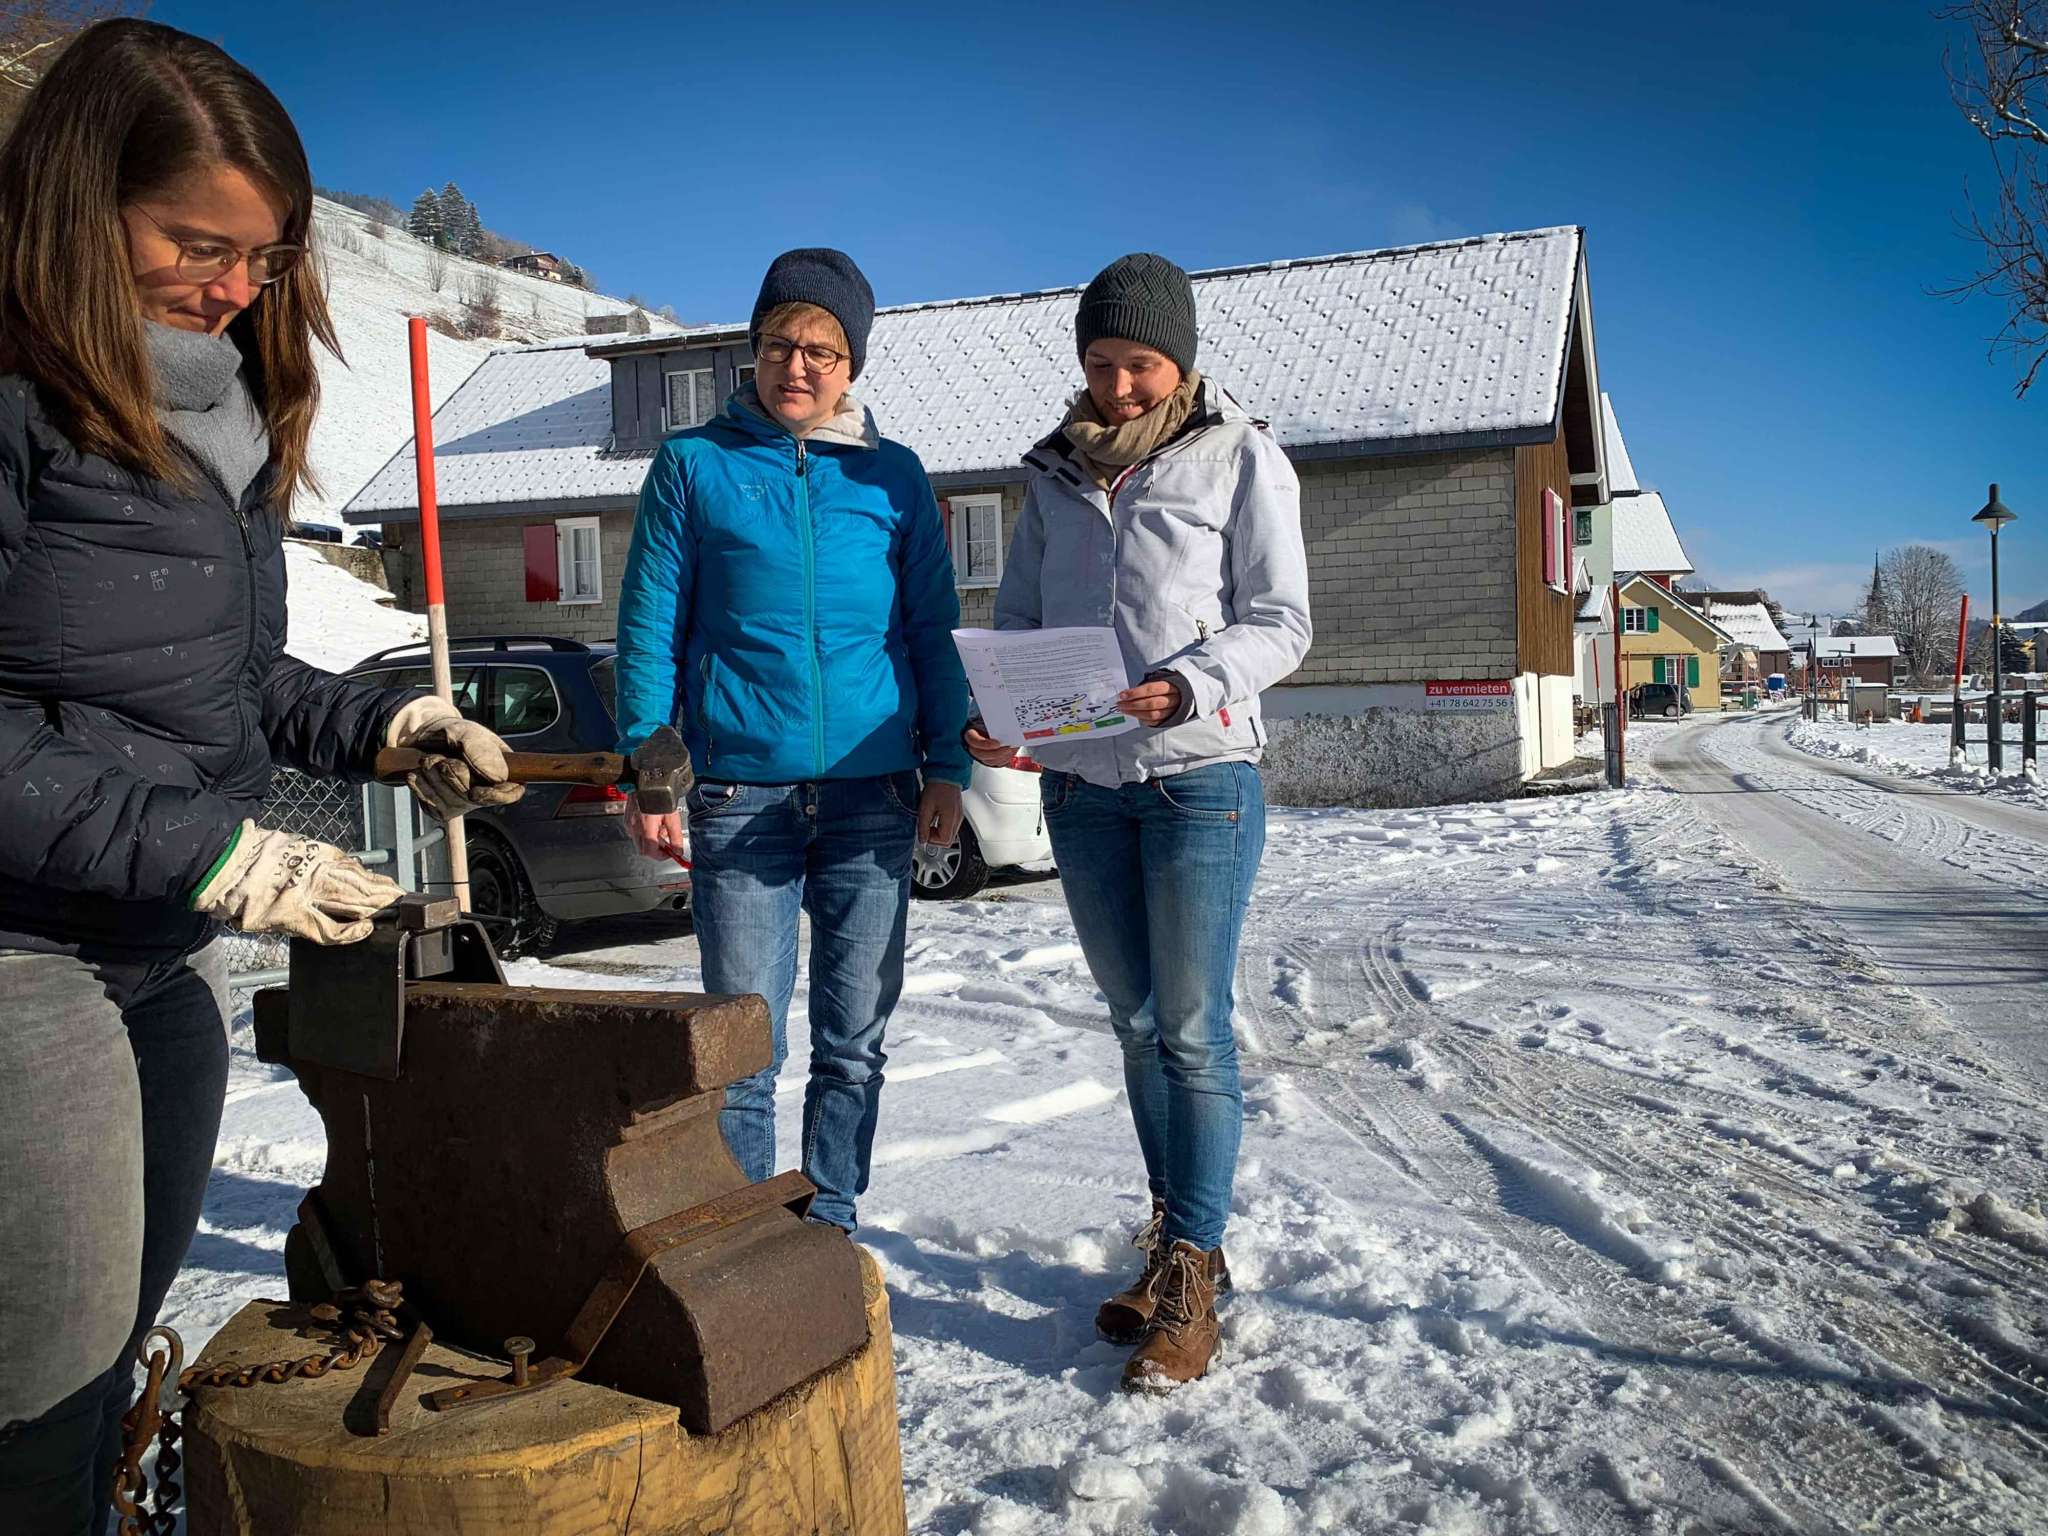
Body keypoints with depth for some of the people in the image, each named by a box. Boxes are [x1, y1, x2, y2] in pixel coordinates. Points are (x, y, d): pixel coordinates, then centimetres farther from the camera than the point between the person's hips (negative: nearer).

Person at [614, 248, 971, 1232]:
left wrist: (945, 766, 4)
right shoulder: (693, 465, 6)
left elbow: (932, 630, 11)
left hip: (872, 793, 2)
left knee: (854, 1041, 9)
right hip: (740, 798, -1)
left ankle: (829, 1229, 24)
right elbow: (649, 627, 4)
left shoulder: (892, 475, 10)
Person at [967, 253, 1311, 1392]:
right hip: (1080, 784, 5)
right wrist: (986, 715, -8)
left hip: (1200, 776, -4)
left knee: (1193, 1031, -3)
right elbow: (1016, 618, 12)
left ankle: (1191, 1275, 7)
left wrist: (1185, 687, -24)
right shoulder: (1058, 473, 14)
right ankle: (1178, 1241, 24)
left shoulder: (1241, 459, 1)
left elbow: (1282, 624, -5)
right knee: (1137, 1024, 11)